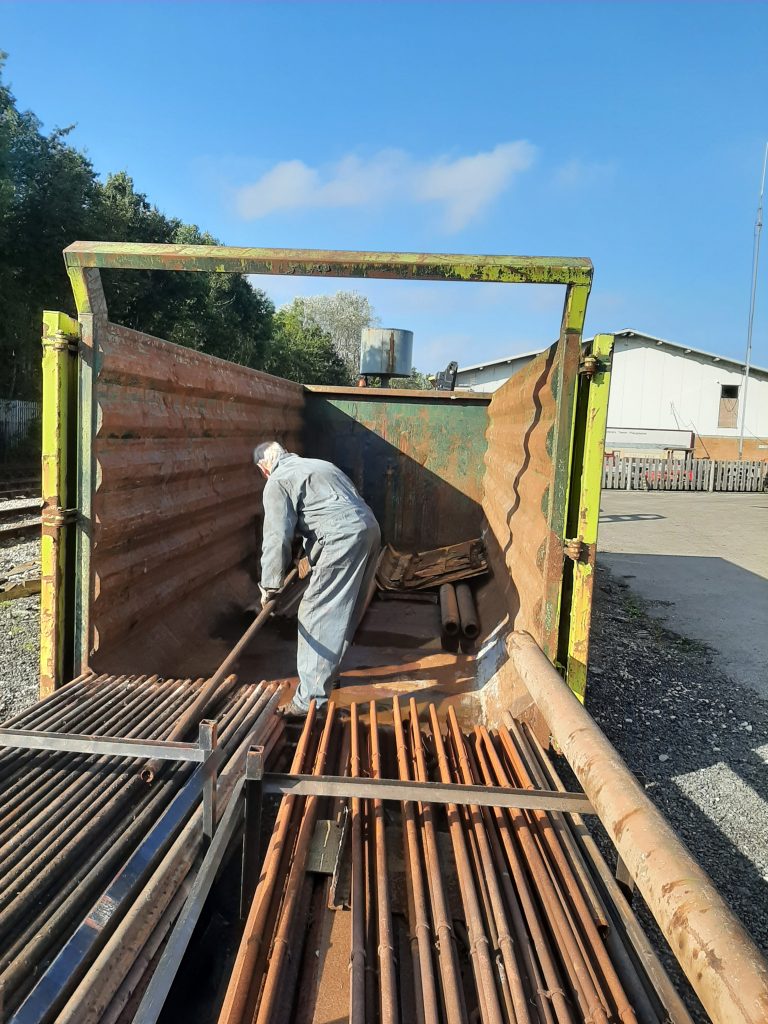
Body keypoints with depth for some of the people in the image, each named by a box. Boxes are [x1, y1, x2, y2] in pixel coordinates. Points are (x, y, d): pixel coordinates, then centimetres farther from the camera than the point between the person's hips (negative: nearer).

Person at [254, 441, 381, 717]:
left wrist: (269, 585, 5)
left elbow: (276, 537, -4)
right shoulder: (319, 464, 29)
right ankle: (327, 671, 33)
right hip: (370, 530, 9)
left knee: (317, 616, -4)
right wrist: (312, 555, 46)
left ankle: (311, 699, -2)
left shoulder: (277, 482, 3)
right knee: (343, 612, 20)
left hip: (344, 540, -9)